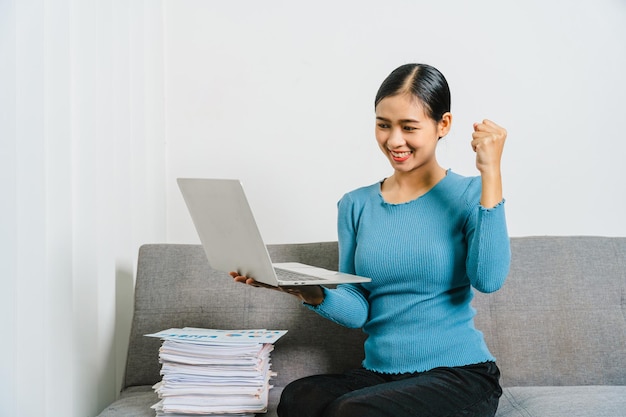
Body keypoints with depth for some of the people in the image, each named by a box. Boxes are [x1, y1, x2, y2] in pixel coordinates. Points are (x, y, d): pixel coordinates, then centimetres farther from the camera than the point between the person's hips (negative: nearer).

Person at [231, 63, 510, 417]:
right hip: (378, 373, 3)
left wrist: (490, 174, -17)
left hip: (460, 374, -2)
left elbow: (489, 278, -20)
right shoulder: (356, 205, 10)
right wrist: (311, 293, -17)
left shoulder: (470, 195, 0)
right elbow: (358, 311, 4)